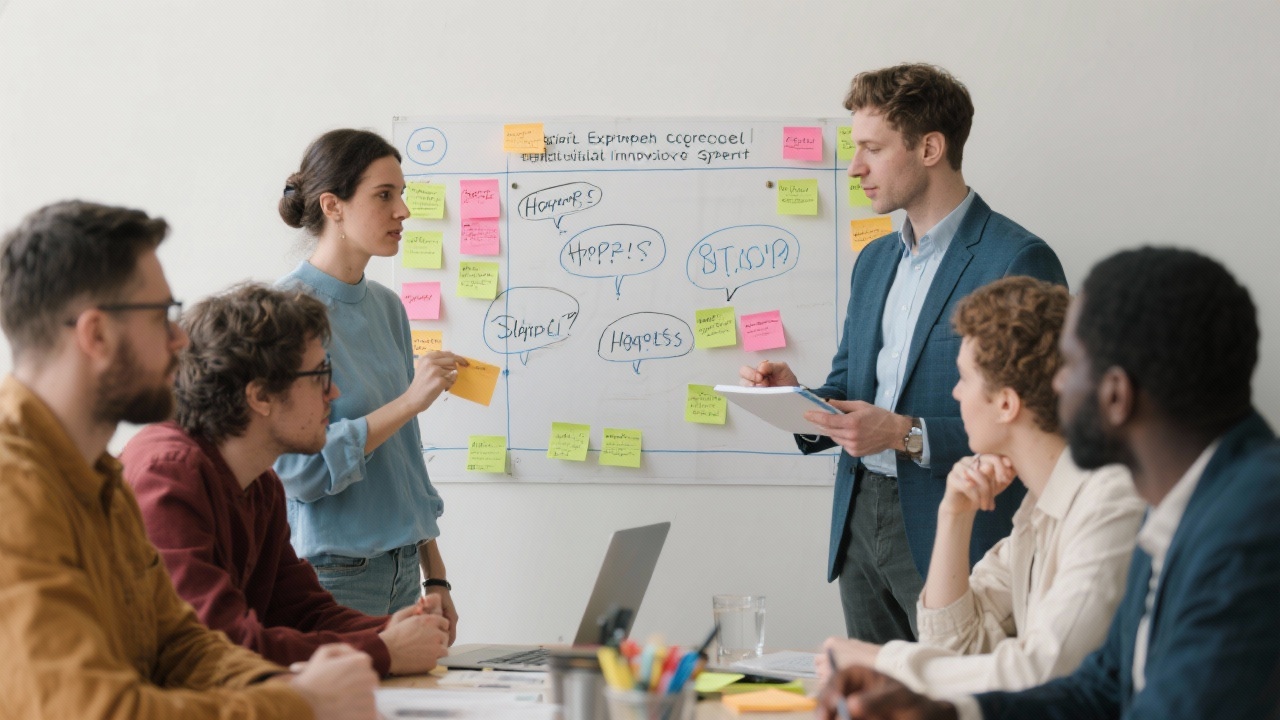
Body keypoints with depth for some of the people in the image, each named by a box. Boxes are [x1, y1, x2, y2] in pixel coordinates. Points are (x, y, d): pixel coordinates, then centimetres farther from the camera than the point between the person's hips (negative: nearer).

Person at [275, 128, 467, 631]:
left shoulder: (387, 307, 11)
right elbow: (295, 466, -20)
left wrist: (435, 576, 15)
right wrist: (407, 403, -21)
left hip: (401, 570, 7)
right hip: (331, 575, -7)